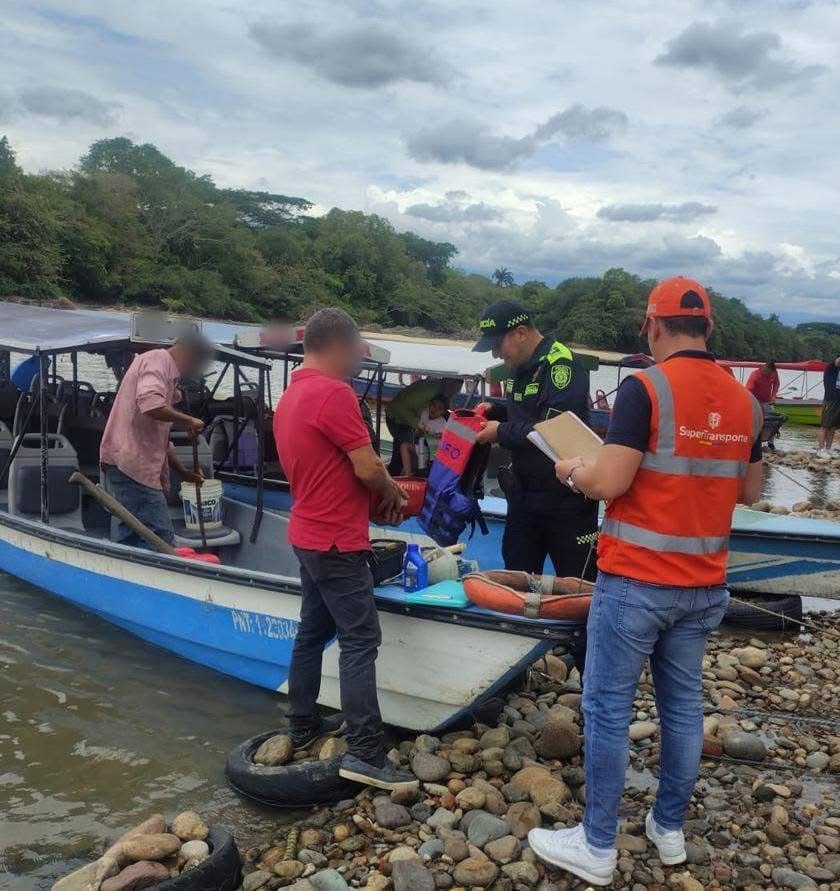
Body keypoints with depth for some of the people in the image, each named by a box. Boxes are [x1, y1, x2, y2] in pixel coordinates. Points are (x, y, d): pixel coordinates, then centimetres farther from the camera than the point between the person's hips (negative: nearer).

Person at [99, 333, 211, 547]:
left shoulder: (167, 374, 26)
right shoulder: (157, 360, -5)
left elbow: (160, 438, 30)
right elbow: (151, 405, -26)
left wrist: (184, 472, 25)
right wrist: (188, 421, -12)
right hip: (132, 465, -10)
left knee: (128, 536, 12)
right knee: (160, 536, -13)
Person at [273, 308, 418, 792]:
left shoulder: (290, 397, 12)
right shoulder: (334, 393, -19)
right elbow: (367, 468, -20)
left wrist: (377, 491, 11)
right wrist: (393, 491, 1)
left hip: (309, 533, 10)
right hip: (336, 540, -10)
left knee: (313, 632, 17)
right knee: (361, 641, -7)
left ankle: (303, 725, 28)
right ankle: (366, 753, -5)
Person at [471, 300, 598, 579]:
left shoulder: (562, 364, -17)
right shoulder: (518, 368, 11)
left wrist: (501, 432, -14)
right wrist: (494, 412, 7)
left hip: (565, 496, -8)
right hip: (523, 491, 9)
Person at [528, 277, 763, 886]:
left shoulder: (646, 388, -16)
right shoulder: (745, 401, 4)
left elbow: (609, 483, -20)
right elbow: (749, 491, 14)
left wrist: (573, 470, -1)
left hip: (636, 581, -6)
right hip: (704, 584, 7)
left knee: (608, 709, 5)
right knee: (684, 705, 17)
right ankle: (671, 830, 32)